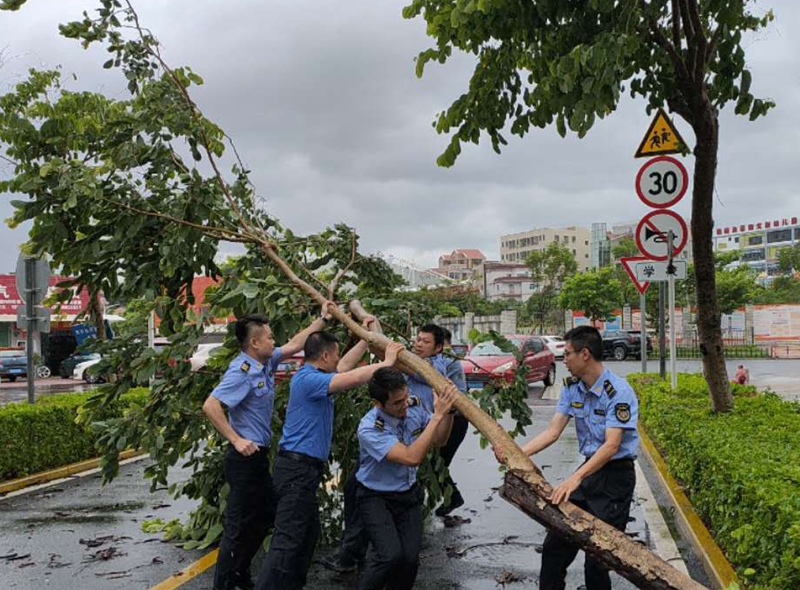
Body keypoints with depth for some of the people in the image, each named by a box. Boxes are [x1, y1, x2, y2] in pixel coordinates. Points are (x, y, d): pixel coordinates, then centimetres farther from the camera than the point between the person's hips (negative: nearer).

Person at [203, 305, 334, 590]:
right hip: (245, 458, -10)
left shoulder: (265, 362, 5)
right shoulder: (242, 372, -20)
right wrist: (236, 441, -25)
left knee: (264, 517, 19)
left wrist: (322, 319, 16)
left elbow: (295, 345, 16)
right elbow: (211, 406, -27)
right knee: (239, 526, -1)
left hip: (258, 455, 10)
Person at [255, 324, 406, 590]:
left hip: (305, 468, 11)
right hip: (298, 468, -11)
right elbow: (352, 378, -27)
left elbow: (344, 367, 28)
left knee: (309, 533, 18)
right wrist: (386, 362, -14)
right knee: (287, 539, -12)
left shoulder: (313, 376, 14)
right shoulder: (308, 379, -17)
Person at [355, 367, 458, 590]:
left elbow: (439, 440, 3)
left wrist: (448, 410, -15)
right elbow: (412, 457, -34)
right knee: (391, 554, -23)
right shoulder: (369, 429, -27)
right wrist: (437, 415, -34)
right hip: (376, 498, -4)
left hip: (408, 494, 4)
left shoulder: (414, 405, -10)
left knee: (410, 559, -10)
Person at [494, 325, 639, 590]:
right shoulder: (571, 388, 2)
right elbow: (553, 431, -1)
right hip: (589, 469, 7)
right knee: (555, 545, 10)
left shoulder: (619, 392, -20)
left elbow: (611, 445, -27)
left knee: (598, 560, -2)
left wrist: (575, 478, -37)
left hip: (615, 476, -7)